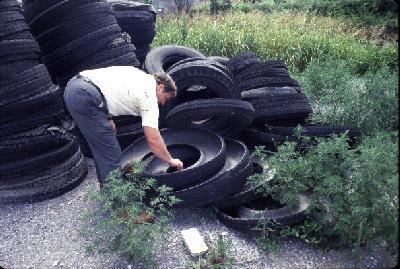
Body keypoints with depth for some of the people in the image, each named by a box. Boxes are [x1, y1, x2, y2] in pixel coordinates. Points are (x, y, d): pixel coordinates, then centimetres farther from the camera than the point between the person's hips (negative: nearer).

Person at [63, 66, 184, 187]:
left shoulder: (140, 76, 22)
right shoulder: (149, 96, -2)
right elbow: (153, 140, -5)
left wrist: (108, 120, 27)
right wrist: (171, 161, 9)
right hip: (85, 98, -10)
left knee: (102, 148, 22)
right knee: (111, 156, -2)